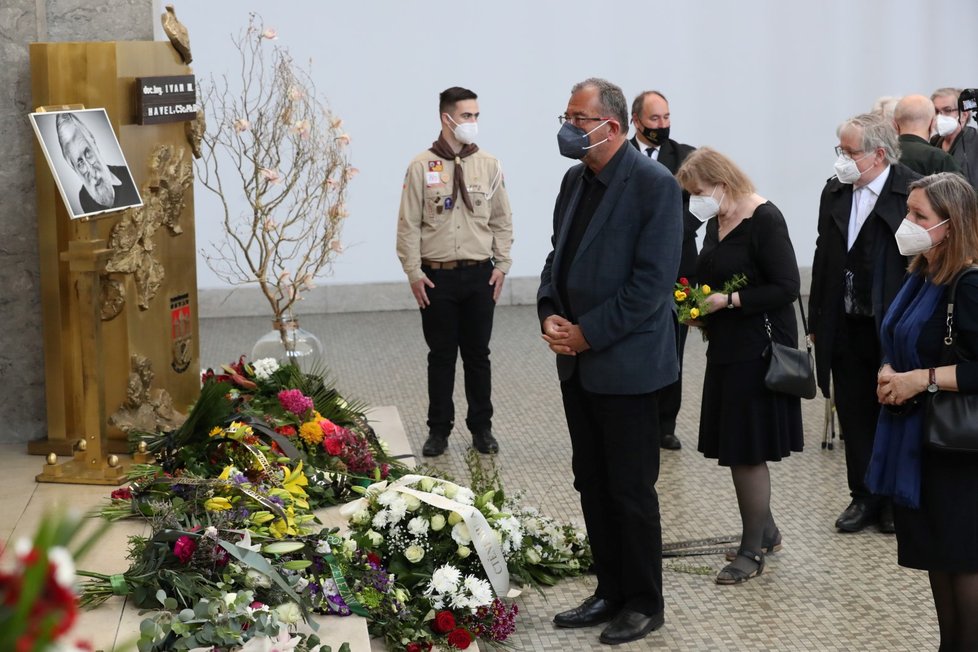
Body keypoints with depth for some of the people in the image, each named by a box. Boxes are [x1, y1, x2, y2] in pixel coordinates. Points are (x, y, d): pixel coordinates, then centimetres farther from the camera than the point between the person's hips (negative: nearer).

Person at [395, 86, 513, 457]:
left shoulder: (489, 166, 2)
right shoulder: (422, 167, -5)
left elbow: (502, 221, 8)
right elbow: (408, 225, -3)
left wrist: (501, 265, 2)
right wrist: (414, 273, -7)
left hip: (480, 275, 2)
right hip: (437, 276, -2)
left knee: (478, 354, 10)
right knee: (441, 356, 7)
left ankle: (481, 427, 21)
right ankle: (438, 430, 18)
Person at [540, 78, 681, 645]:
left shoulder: (655, 185, -14)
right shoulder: (576, 180, 10)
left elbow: (653, 282, -18)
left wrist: (588, 333, -17)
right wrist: (550, 313, -1)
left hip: (626, 363, -7)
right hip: (578, 363, 7)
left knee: (631, 490, 3)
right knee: (592, 485, 14)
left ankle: (644, 603, 17)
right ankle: (611, 592, 26)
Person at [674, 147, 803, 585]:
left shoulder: (765, 220, -15)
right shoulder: (716, 222, 10)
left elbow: (787, 287, -19)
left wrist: (729, 300, -18)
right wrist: (700, 310, 4)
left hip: (757, 351, -9)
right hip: (726, 348, 9)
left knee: (748, 451, -2)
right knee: (734, 447, 14)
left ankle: (753, 549, 8)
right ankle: (765, 531, 29)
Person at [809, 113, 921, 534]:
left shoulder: (913, 194, -12)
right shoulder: (834, 192, 5)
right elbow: (824, 258, 8)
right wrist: (817, 321, 8)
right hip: (846, 326, 5)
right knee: (854, 417, 11)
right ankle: (864, 497, 24)